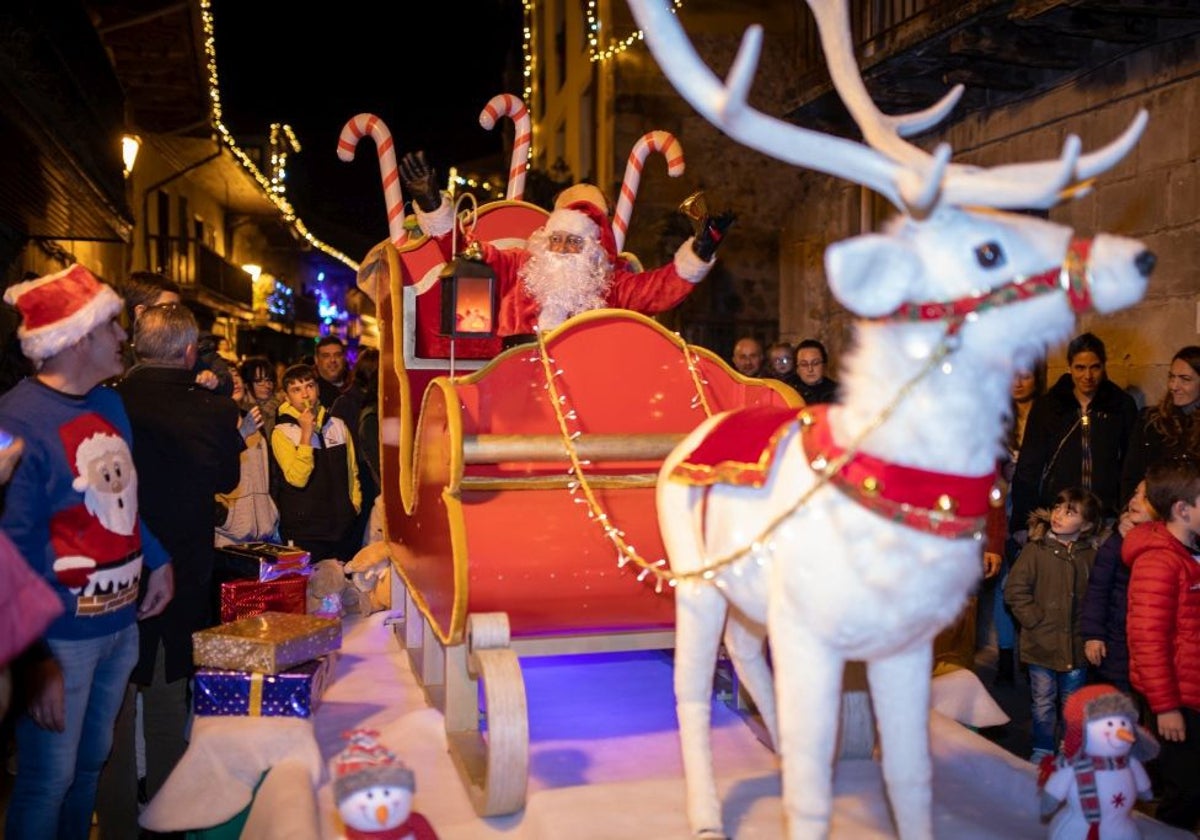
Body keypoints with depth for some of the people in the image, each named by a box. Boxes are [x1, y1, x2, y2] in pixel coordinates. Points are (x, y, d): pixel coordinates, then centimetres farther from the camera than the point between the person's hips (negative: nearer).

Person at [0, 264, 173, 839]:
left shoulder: (110, 404, 6)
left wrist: (156, 558, 9)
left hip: (121, 621, 8)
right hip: (60, 637, -7)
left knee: (91, 764, 22)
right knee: (49, 782, 7)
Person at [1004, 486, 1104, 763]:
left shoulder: (1091, 555, -2)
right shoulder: (1035, 550, -9)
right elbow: (1014, 591, -10)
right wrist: (1036, 622, -13)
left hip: (1076, 645, 2)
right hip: (1042, 644, -2)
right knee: (1044, 704, 11)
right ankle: (1042, 751, 27)